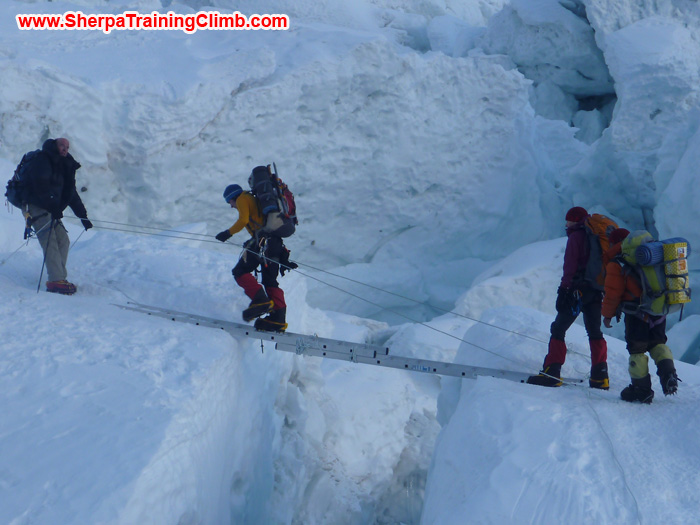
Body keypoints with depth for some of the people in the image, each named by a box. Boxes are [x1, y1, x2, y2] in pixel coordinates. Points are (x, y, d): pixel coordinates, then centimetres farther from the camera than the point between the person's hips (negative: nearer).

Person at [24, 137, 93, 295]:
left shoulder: (64, 167, 17)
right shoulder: (43, 161, -9)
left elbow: (72, 194, 22)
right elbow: (41, 186, -22)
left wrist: (83, 216, 17)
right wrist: (53, 206, -28)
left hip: (51, 210, 9)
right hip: (37, 207, -9)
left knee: (63, 240, -1)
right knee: (50, 241, -18)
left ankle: (60, 278, 0)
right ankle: (56, 280, -26)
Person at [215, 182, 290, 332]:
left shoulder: (243, 199, 8)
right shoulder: (256, 201, 35)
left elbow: (243, 220, -9)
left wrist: (228, 233, 1)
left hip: (263, 240, -8)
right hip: (276, 242, 9)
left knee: (240, 271, -4)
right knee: (270, 281, 6)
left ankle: (260, 300, -20)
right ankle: (278, 319, -5)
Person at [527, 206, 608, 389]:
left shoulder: (575, 237, -5)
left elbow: (570, 267, -13)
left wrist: (563, 290, -14)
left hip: (578, 290, -7)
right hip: (596, 292, 7)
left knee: (558, 329, -4)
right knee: (594, 332, 13)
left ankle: (552, 372, -12)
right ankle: (600, 376, 8)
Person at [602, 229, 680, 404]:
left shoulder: (617, 265, -6)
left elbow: (613, 293, -5)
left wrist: (607, 314, 9)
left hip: (637, 315, -6)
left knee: (637, 350, 6)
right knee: (658, 344, 23)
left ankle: (641, 390, 9)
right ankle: (668, 373, 2)